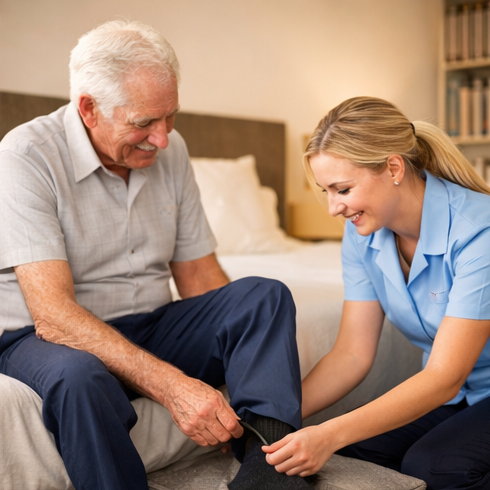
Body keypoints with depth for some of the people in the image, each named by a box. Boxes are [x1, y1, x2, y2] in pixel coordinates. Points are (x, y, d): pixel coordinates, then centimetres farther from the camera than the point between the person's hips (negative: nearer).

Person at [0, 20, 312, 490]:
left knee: (265, 294, -14)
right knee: (80, 377, -38)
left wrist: (259, 372, -11)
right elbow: (52, 313, -25)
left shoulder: (170, 150, 2)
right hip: (45, 337, -5)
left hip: (149, 329, 6)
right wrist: (170, 384, -35)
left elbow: (199, 276, 5)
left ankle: (265, 452, -30)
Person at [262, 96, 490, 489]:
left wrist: (331, 434, -38)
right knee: (347, 454, -20)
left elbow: (445, 377, -29)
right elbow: (352, 354, -7)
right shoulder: (362, 235, -7)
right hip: (454, 396, 4)